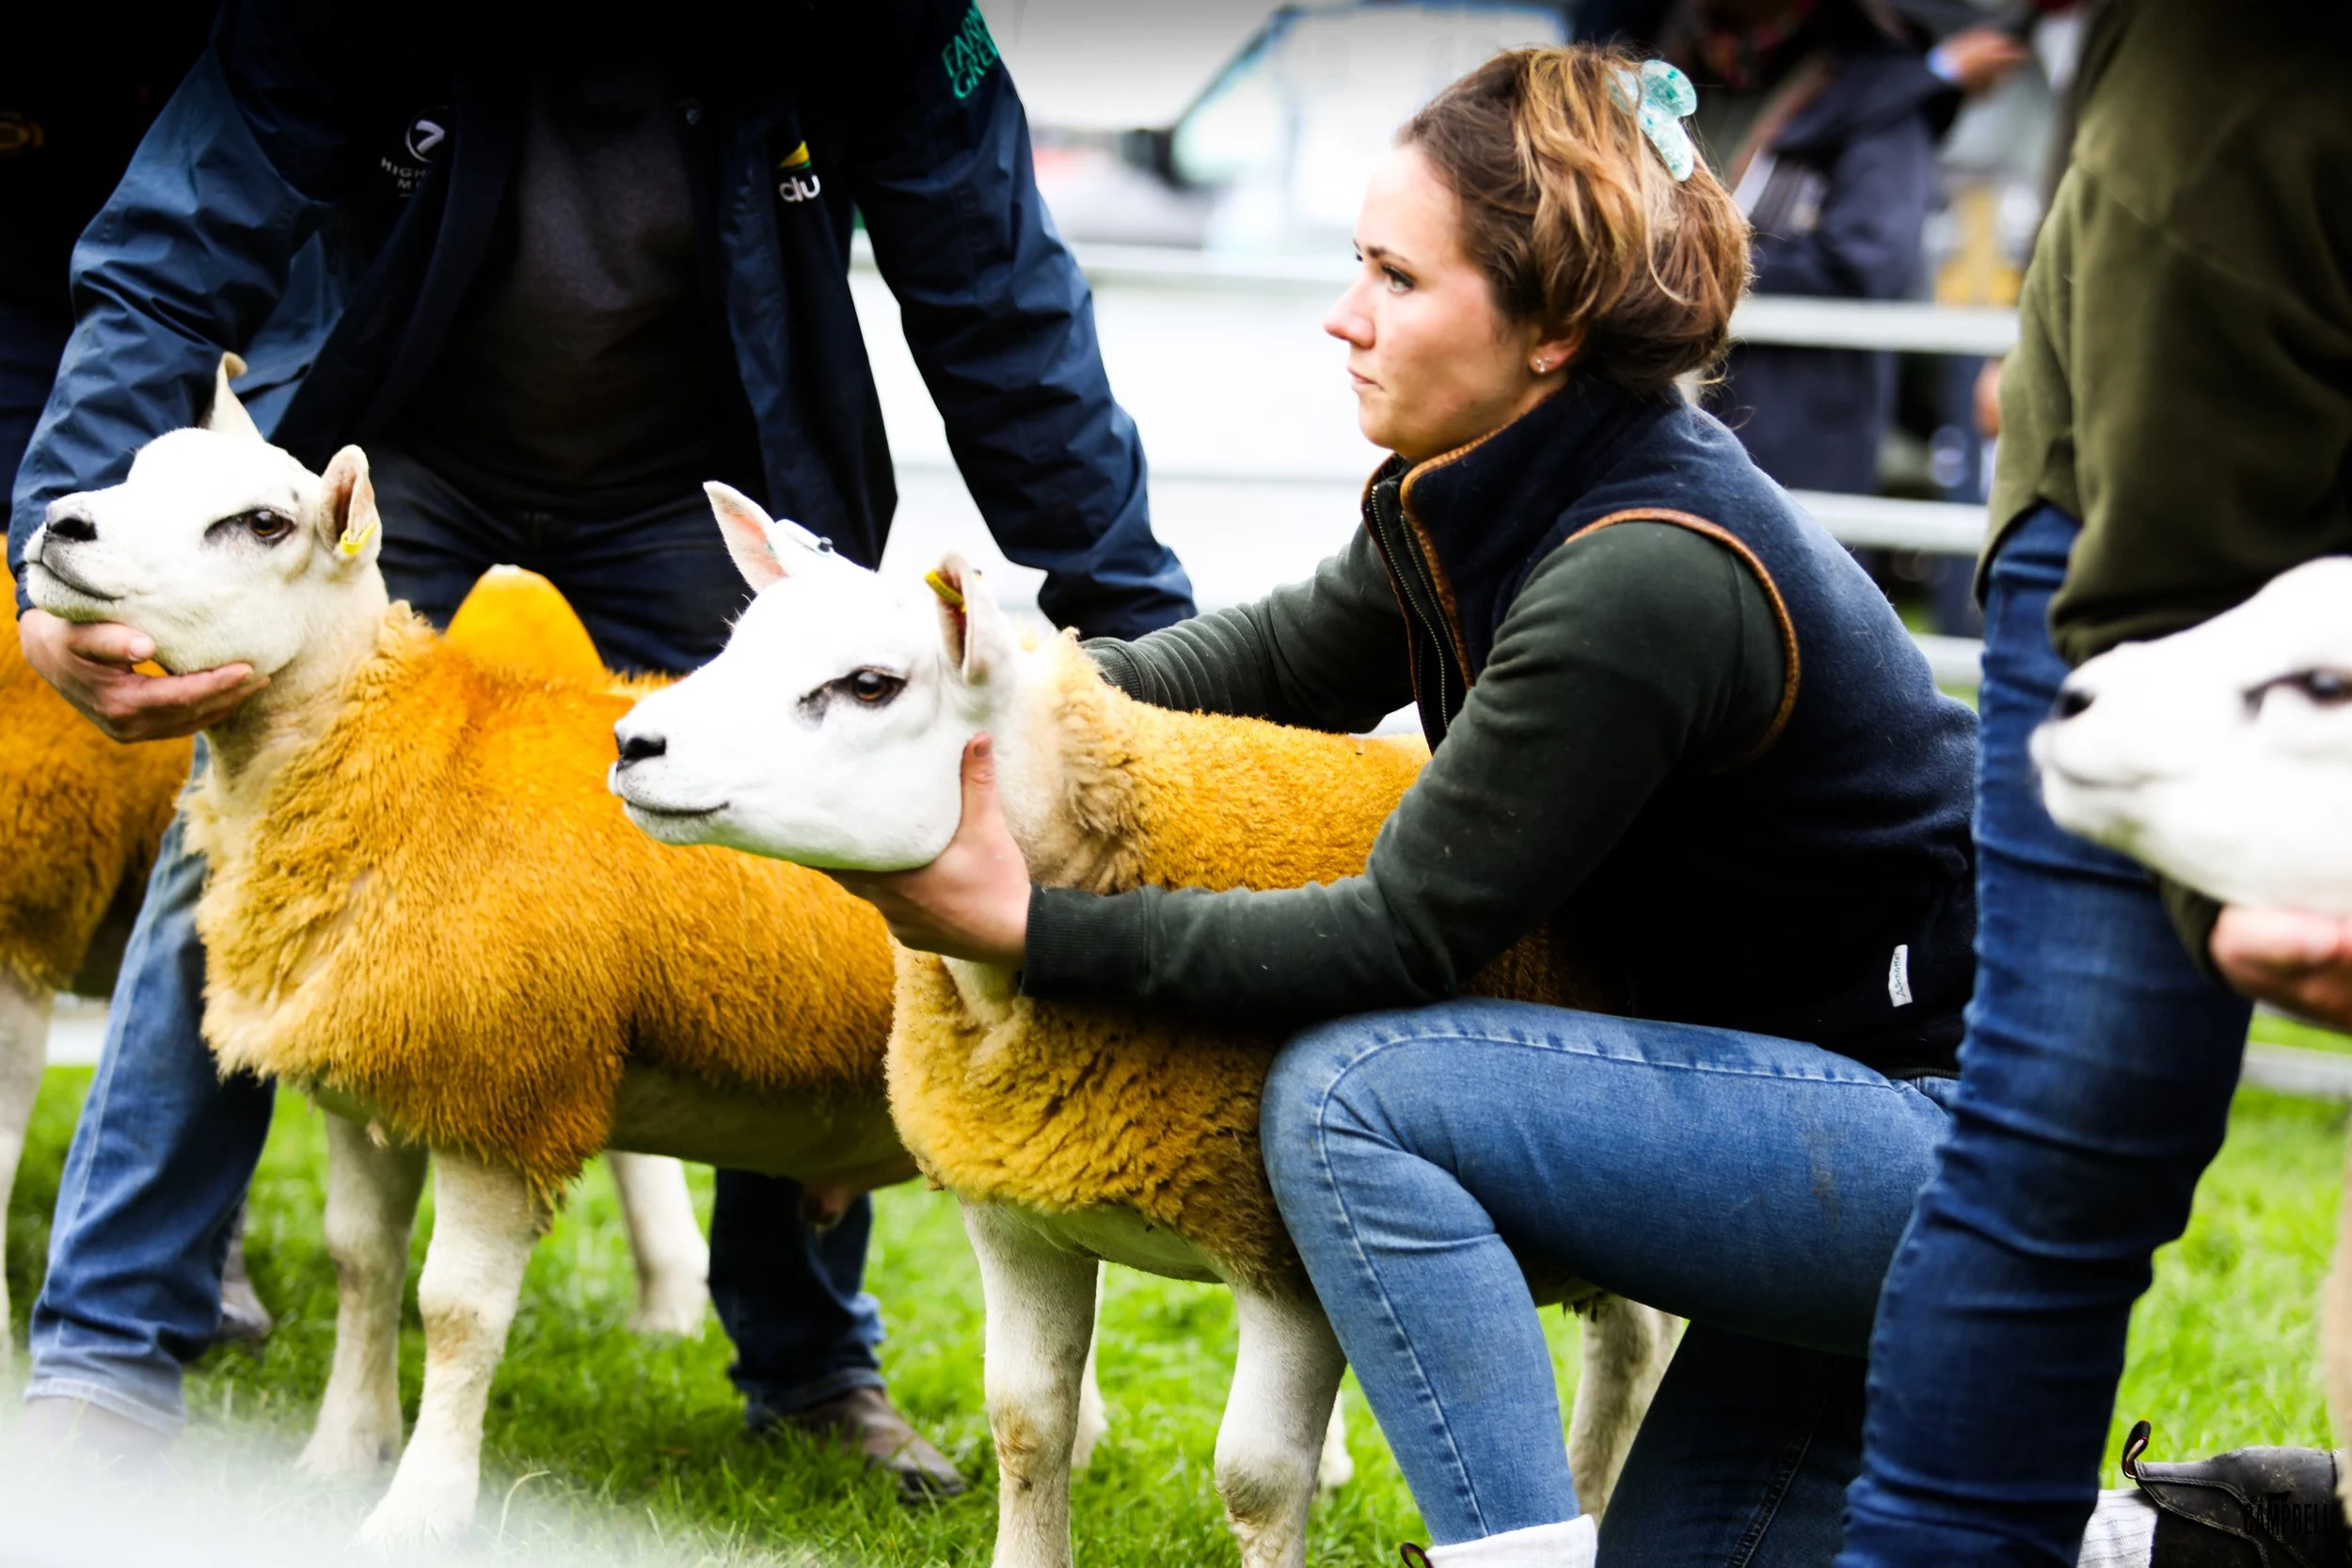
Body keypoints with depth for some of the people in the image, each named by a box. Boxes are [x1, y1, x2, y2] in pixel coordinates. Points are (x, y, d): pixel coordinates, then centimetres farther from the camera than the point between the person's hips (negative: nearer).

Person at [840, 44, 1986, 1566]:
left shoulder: (1644, 584, -26)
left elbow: (1404, 941, -23)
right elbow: (1287, 656, 16)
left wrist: (1027, 922, -20)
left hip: (1944, 1131, -10)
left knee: (1352, 1089, -21)